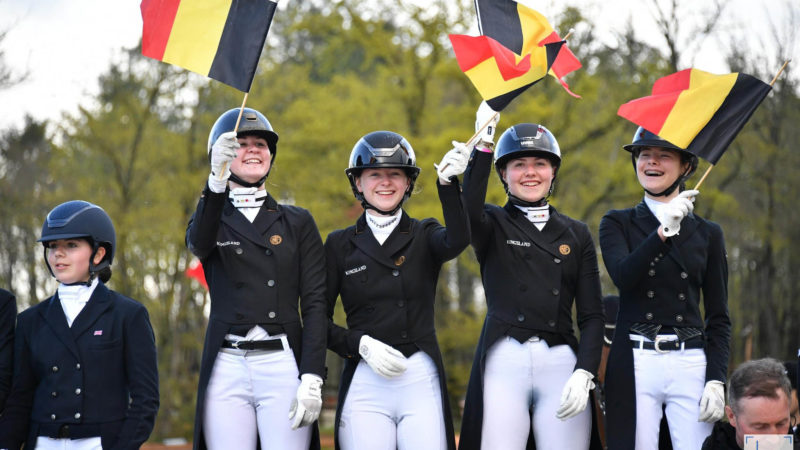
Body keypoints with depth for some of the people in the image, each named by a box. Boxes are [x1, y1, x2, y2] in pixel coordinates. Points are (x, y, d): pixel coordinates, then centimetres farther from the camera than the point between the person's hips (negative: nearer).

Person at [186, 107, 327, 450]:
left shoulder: (298, 223, 12)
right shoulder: (215, 220, 13)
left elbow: (314, 303, 4)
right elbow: (199, 242, -14)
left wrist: (312, 380, -9)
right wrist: (217, 179, -33)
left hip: (284, 365, 0)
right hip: (227, 368, 1)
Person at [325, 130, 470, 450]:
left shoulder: (424, 236, 9)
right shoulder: (340, 244, 9)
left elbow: (457, 242, -15)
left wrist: (448, 183, -28)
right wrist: (360, 344, -10)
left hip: (421, 379, 0)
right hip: (365, 382, 0)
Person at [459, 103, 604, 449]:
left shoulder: (576, 234, 15)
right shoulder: (494, 226, 10)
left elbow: (591, 314, 9)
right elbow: (470, 211, -16)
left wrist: (584, 374, -5)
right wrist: (483, 142, -23)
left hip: (562, 364, 2)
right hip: (504, 361, -2)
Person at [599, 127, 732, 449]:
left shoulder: (707, 233, 11)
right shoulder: (617, 223, 8)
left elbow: (719, 318, 10)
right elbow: (622, 275, -13)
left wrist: (716, 380, -3)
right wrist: (664, 231, -24)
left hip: (691, 365, 1)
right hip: (634, 364, -1)